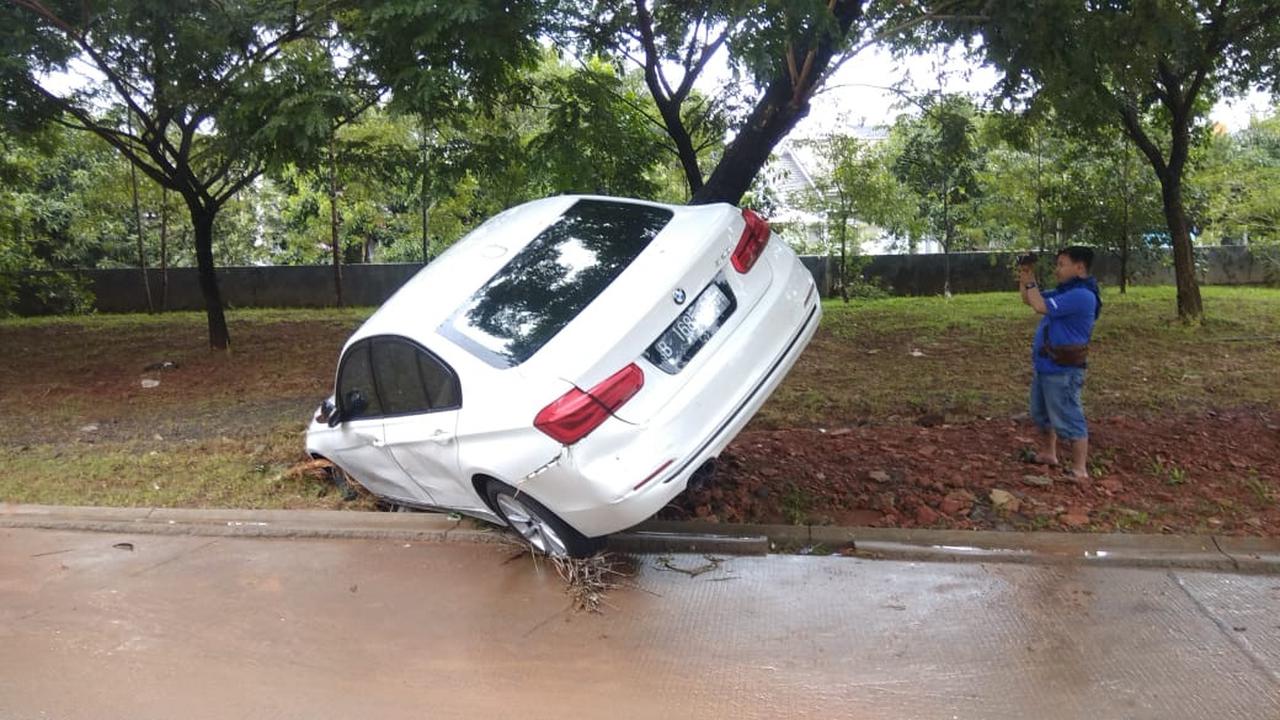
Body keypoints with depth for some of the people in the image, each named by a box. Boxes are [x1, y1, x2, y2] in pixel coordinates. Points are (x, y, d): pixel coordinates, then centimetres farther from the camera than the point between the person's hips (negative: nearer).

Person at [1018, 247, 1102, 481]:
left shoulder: (1081, 296, -21)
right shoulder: (1065, 292, 12)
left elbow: (1041, 307, -26)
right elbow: (1030, 301, 21)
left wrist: (1030, 282, -11)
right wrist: (1025, 281, 4)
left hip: (1062, 370, -10)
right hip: (1045, 366, 10)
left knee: (1068, 420, -5)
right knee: (1042, 414, 22)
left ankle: (1080, 470, 2)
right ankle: (1048, 454, 37)